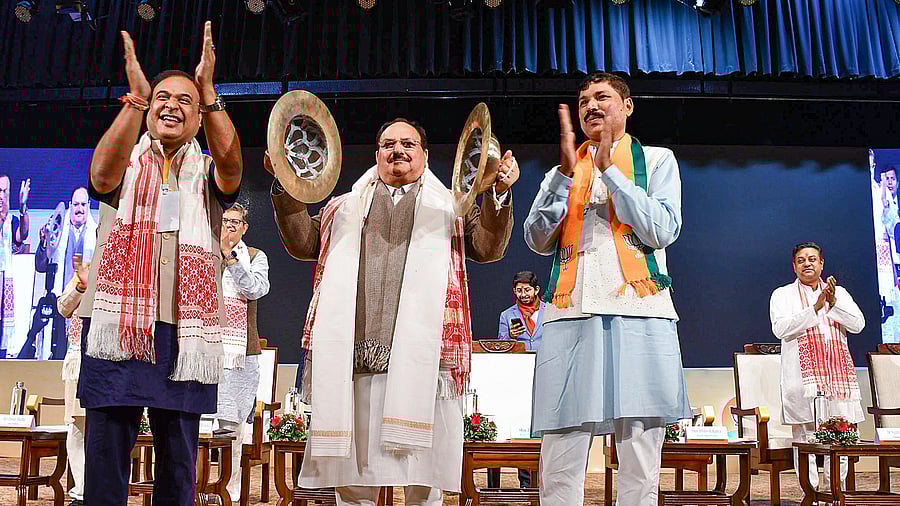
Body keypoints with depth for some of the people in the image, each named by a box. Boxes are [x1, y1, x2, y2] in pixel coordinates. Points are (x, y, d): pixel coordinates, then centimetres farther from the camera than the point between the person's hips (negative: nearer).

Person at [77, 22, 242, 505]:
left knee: (178, 460, 3)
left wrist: (208, 91, -19)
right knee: (105, 451, -2)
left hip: (185, 329, 1)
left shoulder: (207, 171, 16)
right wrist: (136, 96, -18)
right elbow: (103, 175, -10)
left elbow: (232, 165, -9)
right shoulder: (126, 162, 15)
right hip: (117, 321, 0)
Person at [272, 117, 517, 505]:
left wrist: (498, 194, -10)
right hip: (354, 359, 2)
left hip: (421, 360, -2)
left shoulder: (449, 207, 18)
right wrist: (286, 189, 4)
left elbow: (488, 247, 6)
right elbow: (303, 243, 16)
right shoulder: (346, 207, 25)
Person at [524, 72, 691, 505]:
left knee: (640, 468, -3)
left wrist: (609, 168, -2)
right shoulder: (562, 171, 23)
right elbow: (538, 241, 9)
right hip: (570, 311, 2)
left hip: (638, 311, -1)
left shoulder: (656, 159, 17)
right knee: (559, 466, -4)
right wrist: (566, 172, 0)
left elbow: (662, 232, 0)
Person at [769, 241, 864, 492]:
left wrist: (833, 303, -11)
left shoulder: (839, 292, 17)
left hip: (837, 375, 3)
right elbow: (780, 329, -8)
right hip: (802, 376, -3)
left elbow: (858, 324, 4)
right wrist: (815, 308, -14)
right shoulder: (783, 295, 8)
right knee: (804, 436, -5)